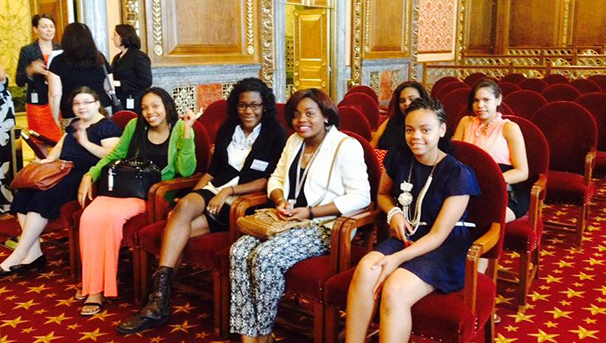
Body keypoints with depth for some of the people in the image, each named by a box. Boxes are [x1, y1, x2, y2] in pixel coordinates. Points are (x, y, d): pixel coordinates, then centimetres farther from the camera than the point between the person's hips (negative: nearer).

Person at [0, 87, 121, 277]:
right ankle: (34, 253, -18)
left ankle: (17, 257, -20)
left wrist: (85, 142, -10)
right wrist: (49, 159, 7)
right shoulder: (74, 125, 26)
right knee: (23, 194, -16)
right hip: (64, 171, 9)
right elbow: (60, 146, 27)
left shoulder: (107, 126, 0)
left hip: (85, 174, -8)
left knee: (43, 197, -27)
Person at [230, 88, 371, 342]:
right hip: (288, 220, 7)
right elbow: (276, 178, 22)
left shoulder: (346, 146, -7)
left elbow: (360, 197, -14)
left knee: (266, 256, -28)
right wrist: (280, 201, -3)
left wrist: (310, 212, -18)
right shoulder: (294, 141, 16)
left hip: (325, 227, -7)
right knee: (239, 250, -18)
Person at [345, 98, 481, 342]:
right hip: (406, 238, 5)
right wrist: (393, 213, -2)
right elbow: (382, 194, 22)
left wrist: (397, 259, -25)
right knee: (365, 269, -29)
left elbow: (438, 235, -14)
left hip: (446, 248, -4)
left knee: (394, 291, -32)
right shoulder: (398, 158, 2)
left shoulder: (458, 174, -13)